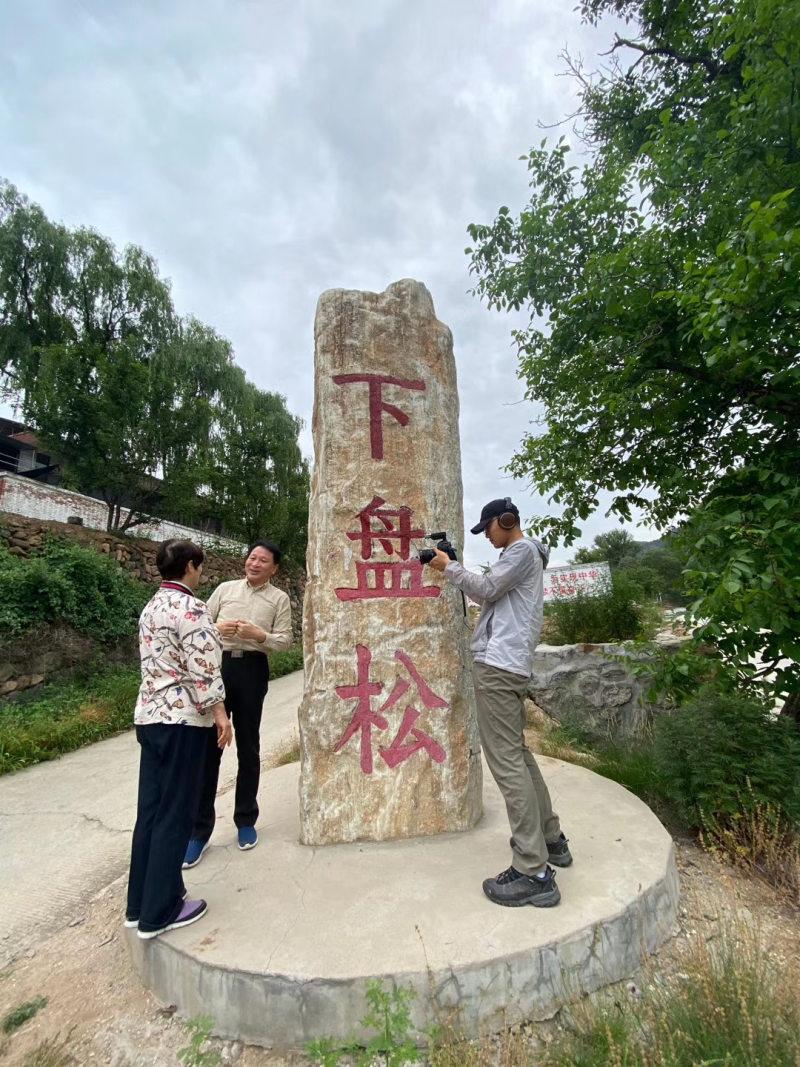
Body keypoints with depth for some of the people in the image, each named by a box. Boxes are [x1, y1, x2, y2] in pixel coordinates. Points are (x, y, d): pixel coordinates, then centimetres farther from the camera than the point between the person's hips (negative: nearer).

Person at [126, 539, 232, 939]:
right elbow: (202, 670, -21)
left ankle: (139, 903, 30)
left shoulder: (152, 607, 11)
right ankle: (159, 912, 17)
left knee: (150, 808, 17)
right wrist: (219, 711, -14)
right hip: (181, 719, -9)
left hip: (149, 714, 9)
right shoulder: (191, 608, -17)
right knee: (175, 813, 4)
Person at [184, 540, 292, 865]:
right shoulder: (225, 588, 11)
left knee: (248, 747, 11)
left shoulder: (279, 598, 6)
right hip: (218, 666, 1)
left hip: (252, 670, -1)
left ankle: (245, 820, 28)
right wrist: (217, 628, -11)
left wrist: (258, 634, -16)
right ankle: (200, 828, 17)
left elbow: (285, 639, 0)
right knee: (208, 745, 4)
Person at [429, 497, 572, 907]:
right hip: (506, 664, 11)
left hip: (498, 665, -11)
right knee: (517, 753, 18)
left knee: (506, 761, -10)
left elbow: (487, 589, -12)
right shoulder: (520, 555, 25)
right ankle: (551, 839, 30)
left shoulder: (523, 550, -5)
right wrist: (454, 569, 14)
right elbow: (490, 596, 23)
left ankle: (534, 873, -4)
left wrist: (449, 568, 0)